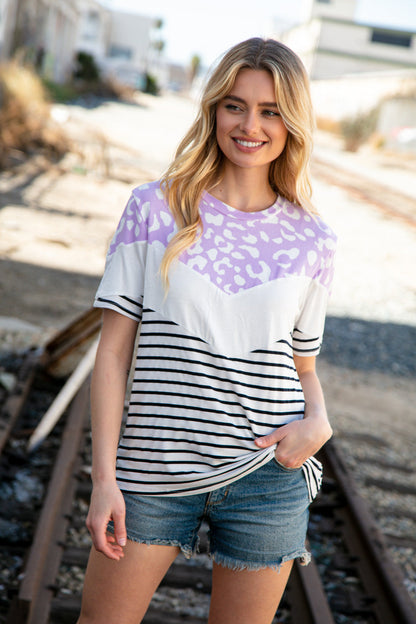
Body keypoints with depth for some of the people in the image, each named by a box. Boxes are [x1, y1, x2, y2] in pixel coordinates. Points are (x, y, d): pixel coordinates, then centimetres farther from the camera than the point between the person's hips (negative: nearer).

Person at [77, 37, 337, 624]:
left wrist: (318, 421, -10)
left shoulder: (312, 240, 3)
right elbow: (113, 348, -3)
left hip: (267, 475, 1)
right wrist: (104, 477, -7)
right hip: (155, 473, -1)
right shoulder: (154, 208, -2)